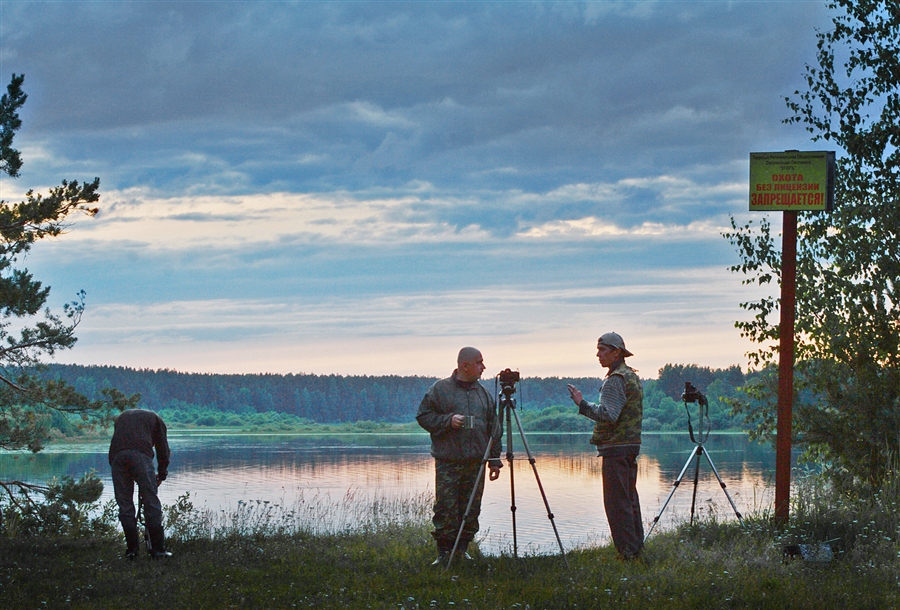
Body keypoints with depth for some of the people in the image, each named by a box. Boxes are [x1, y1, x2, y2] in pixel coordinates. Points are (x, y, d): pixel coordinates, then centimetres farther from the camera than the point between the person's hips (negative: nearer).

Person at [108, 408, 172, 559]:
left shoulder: (122, 417, 37)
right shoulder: (155, 419, 28)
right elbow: (163, 449, 26)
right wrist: (161, 475, 37)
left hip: (117, 456, 3)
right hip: (141, 454, -3)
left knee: (124, 505, 8)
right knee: (151, 503, 1)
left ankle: (132, 550, 8)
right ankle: (158, 550, 0)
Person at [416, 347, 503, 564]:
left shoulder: (483, 393, 14)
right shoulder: (440, 389, 0)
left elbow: (493, 429, 16)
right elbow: (423, 416, 1)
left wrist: (494, 459, 12)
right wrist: (448, 420, -13)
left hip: (476, 463, 4)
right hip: (448, 462, -4)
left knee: (471, 509, 4)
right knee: (446, 507, -7)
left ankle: (463, 549, 14)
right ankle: (444, 551, 1)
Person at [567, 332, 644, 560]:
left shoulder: (615, 380, -15)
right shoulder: (633, 377, 17)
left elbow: (608, 415, -24)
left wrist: (582, 404, -21)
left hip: (615, 447, -10)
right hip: (632, 445, 10)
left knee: (616, 502, -8)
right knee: (630, 499, 13)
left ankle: (627, 552, -10)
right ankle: (637, 549, 15)